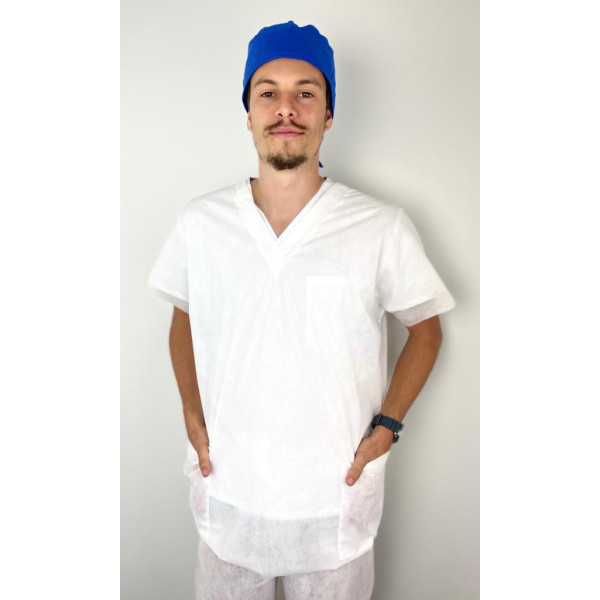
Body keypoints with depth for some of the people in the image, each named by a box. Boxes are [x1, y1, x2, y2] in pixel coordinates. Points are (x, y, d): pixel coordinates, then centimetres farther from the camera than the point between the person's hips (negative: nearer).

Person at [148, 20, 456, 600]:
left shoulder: (383, 228, -13)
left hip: (336, 499, -1)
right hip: (227, 492, 2)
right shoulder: (199, 221, -6)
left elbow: (426, 329, 1)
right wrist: (192, 413, 1)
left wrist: (386, 424, -8)